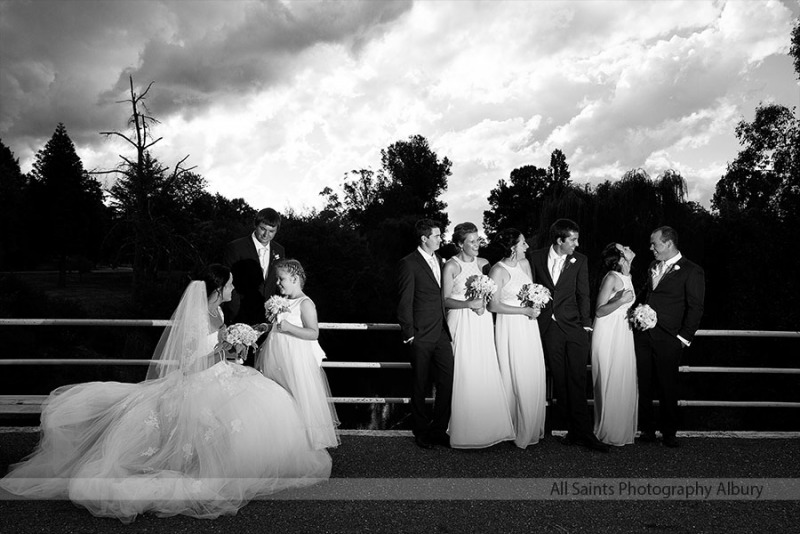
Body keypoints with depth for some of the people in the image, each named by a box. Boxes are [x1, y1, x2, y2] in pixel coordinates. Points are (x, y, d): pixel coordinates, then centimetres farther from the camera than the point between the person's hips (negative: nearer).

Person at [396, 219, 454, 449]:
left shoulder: (439, 260, 12)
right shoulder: (409, 264, -11)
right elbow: (404, 303, -11)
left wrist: (446, 325, 12)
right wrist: (409, 335, -11)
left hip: (441, 333, 6)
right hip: (421, 336, -6)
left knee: (448, 381, 2)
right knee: (420, 385, 7)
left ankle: (438, 430, 18)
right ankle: (421, 432, 23)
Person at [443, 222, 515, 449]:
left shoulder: (483, 263, 10)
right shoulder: (451, 266, -4)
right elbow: (446, 300, -5)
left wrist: (483, 303, -4)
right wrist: (468, 304, -19)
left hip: (483, 323, 4)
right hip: (462, 324, -4)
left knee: (487, 374, 3)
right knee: (465, 375, -5)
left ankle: (489, 427, 15)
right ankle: (466, 431, 7)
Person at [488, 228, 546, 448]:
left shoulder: (525, 263, 6)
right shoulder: (498, 270, -14)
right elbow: (493, 305, -16)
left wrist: (535, 306, -3)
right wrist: (524, 310, -16)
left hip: (529, 326, 7)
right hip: (510, 327, -7)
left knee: (534, 376, 9)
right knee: (516, 379, 1)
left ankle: (533, 427, 24)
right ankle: (517, 429, 16)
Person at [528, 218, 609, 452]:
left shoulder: (579, 260, 4)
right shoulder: (536, 257, 4)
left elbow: (583, 294, 3)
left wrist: (585, 324, -3)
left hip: (574, 327, -1)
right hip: (548, 328, 1)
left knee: (577, 380, -3)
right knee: (560, 381, 4)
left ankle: (581, 432, 2)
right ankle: (575, 429, 12)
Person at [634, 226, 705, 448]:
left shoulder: (692, 271, -5)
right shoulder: (653, 267, 15)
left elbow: (695, 308, -6)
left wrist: (684, 337, -9)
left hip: (667, 338, -5)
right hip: (642, 334, 5)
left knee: (667, 387, 5)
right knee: (643, 384, 7)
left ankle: (669, 433, 19)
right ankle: (647, 429, 19)